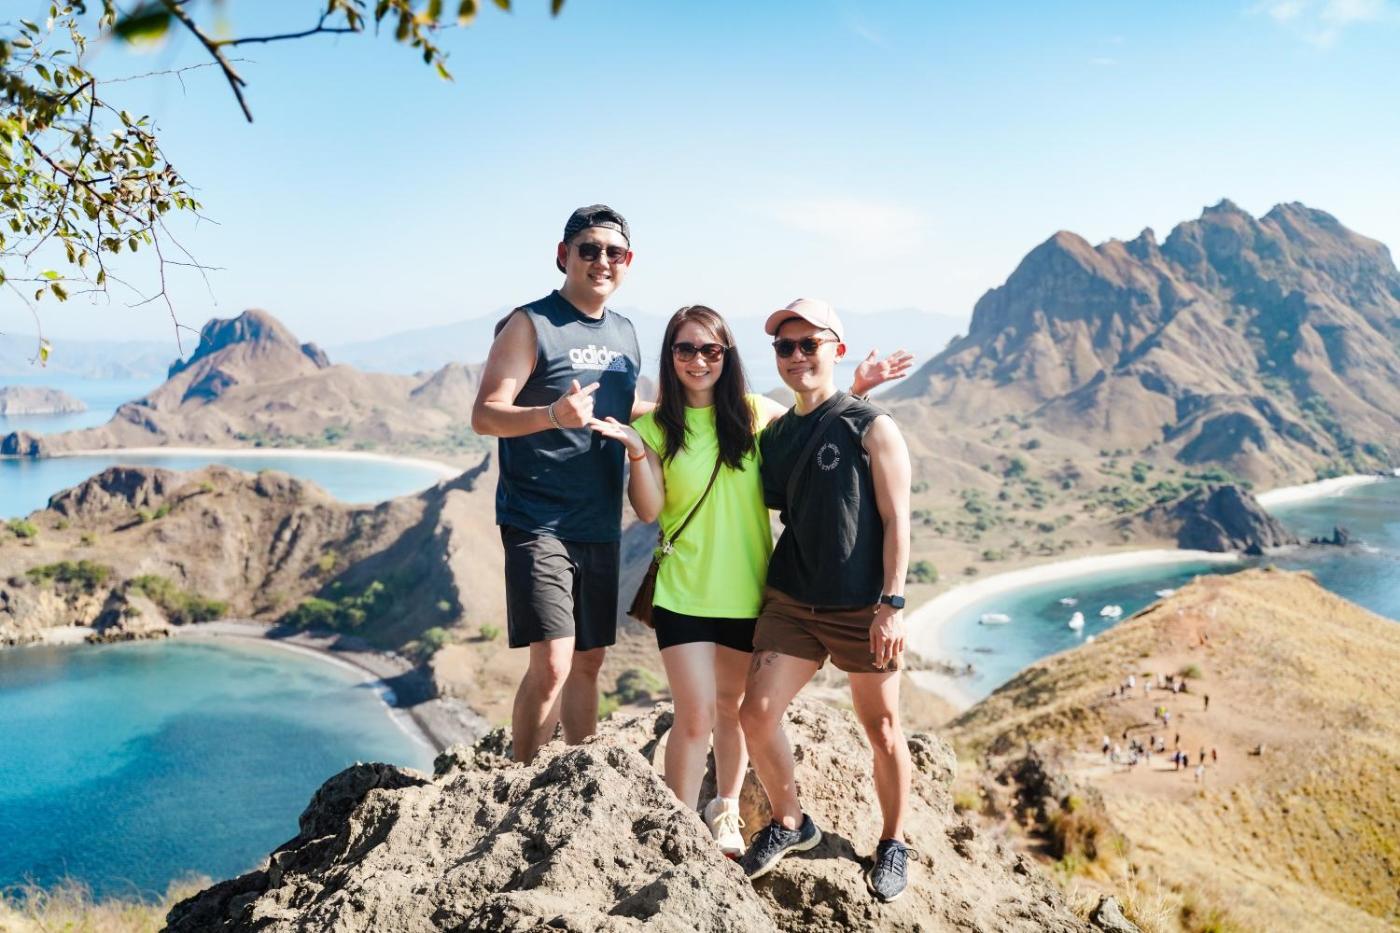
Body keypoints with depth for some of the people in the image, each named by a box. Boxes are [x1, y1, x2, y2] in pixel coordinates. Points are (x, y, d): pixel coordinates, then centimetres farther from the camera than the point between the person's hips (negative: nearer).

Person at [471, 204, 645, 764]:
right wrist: (554, 414, -31)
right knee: (552, 664, -12)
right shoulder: (530, 325, -7)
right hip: (537, 523, -7)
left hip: (599, 526, 7)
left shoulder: (625, 334, 13)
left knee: (588, 663, 13)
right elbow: (484, 415, -14)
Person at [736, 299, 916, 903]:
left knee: (881, 727, 8)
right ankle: (789, 823, 21)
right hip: (791, 603, 4)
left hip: (862, 609, -4)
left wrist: (892, 604, -15)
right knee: (756, 714, -4)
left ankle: (893, 843, 30)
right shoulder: (775, 434, 9)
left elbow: (896, 519, -8)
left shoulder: (872, 428, -6)